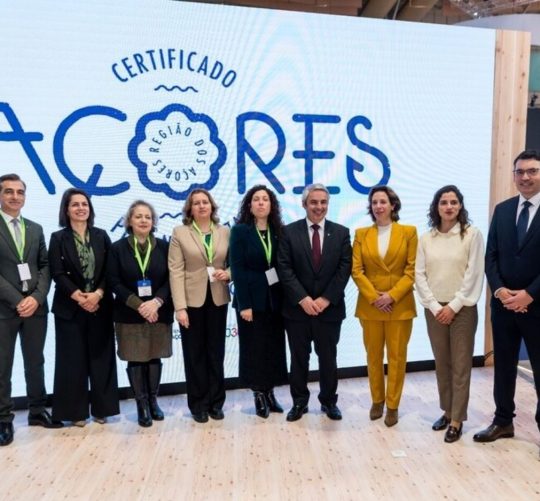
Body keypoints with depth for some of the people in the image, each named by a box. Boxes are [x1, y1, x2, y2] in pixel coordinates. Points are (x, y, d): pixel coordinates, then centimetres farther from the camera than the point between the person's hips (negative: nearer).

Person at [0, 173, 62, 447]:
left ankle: (37, 411, 27)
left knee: (35, 363, 13)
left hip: (35, 306, 4)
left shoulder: (35, 229, 12)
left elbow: (45, 267, 7)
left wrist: (36, 297, -8)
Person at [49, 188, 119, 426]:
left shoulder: (101, 236, 7)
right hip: (70, 307, -2)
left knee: (100, 357, 6)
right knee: (73, 359, 4)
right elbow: (57, 273, -6)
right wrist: (78, 296, -16)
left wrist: (98, 294, -13)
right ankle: (76, 411, 16)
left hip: (100, 306, 2)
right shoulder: (58, 238, 2)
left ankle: (101, 407, 18)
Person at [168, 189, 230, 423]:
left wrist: (228, 273, -12)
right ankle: (198, 404, 22)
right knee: (195, 354, 8)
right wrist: (180, 307, -13)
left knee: (216, 353, 10)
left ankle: (216, 402, 25)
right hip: (192, 300, -2)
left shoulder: (225, 232, 6)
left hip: (218, 299, 2)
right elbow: (176, 272, -7)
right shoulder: (179, 233, -2)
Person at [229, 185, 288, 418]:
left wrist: (285, 297, -4)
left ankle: (270, 393, 23)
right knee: (254, 348, 5)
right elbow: (237, 269, -10)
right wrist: (244, 304, -16)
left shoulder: (278, 231, 7)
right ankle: (259, 395, 19)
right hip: (252, 299, -4)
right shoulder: (240, 230, -4)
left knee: (274, 347, 9)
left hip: (274, 299, 4)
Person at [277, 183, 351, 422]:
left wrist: (326, 299, -12)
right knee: (298, 358, 11)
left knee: (328, 358, 12)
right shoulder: (289, 232, 0)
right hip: (297, 308, 0)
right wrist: (303, 299, -15)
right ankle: (299, 401, 27)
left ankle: (329, 401, 30)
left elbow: (344, 269, -3)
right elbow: (284, 269, -7)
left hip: (330, 308, 1)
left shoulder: (341, 232, 3)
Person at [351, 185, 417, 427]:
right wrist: (374, 297, -11)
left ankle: (392, 405, 18)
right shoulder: (361, 234, 5)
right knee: (373, 355, 11)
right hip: (370, 305, 2)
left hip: (400, 305, -1)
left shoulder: (409, 232, 1)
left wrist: (392, 295, -14)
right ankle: (377, 400, 27)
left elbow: (412, 269, -4)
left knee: (397, 356, 5)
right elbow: (356, 270, -1)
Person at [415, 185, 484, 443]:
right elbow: (420, 275, 2)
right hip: (434, 309, 3)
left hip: (462, 309, -3)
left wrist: (454, 306, -11)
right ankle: (447, 411, 27)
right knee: (441, 364, 12)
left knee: (460, 366, 3)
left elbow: (474, 274, -8)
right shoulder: (426, 238, 5)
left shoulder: (472, 234, -4)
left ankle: (457, 420, 13)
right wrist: (435, 306, -7)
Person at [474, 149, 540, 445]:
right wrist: (499, 290, -9)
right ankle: (503, 421, 29)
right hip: (503, 303, 4)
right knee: (503, 366, 15)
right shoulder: (502, 209, 7)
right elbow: (491, 256, 5)